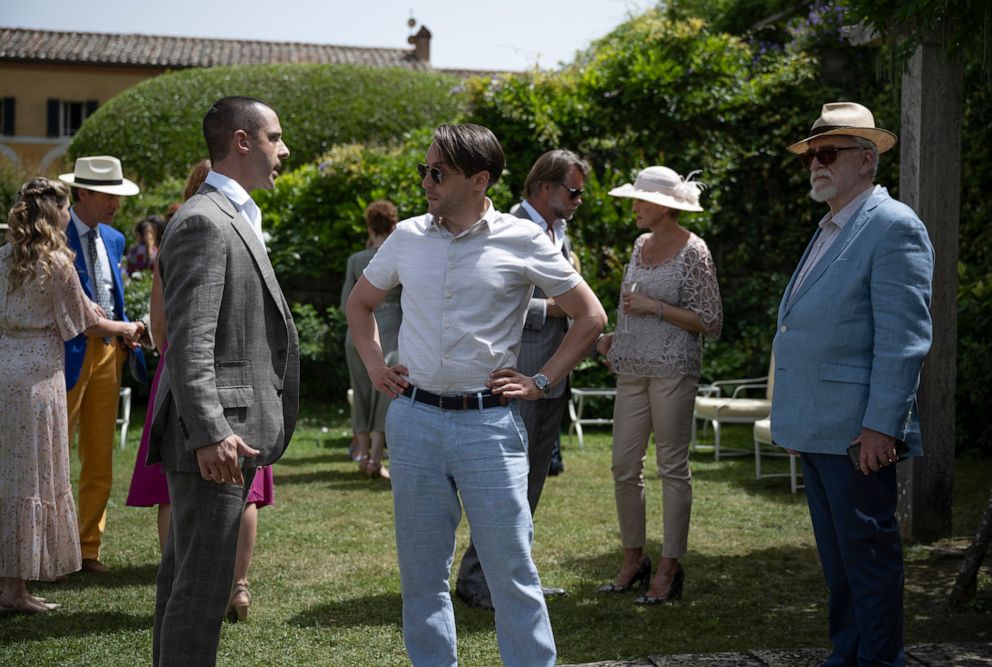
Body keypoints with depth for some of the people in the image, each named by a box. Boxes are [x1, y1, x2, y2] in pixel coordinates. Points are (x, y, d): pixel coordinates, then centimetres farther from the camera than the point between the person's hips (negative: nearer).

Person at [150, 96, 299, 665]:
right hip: (213, 436, -11)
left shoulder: (234, 219, 18)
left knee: (184, 576, 18)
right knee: (202, 585, -5)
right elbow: (188, 343, -22)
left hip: (222, 432, 11)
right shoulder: (204, 222, -15)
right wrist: (210, 434, -26)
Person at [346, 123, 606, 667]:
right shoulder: (408, 236, 7)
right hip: (414, 419, 4)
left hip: (489, 423, -3)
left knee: (511, 570, 0)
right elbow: (360, 302, 23)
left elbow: (590, 316, 3)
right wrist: (375, 366, 11)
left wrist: (541, 382, -2)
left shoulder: (522, 242, -4)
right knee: (421, 570, 11)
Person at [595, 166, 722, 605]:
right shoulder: (641, 244, 13)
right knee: (624, 466, 7)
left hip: (673, 370, -7)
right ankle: (633, 560, 21)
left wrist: (655, 308, -15)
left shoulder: (693, 252, -9)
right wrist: (613, 336, 10)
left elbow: (711, 324, -10)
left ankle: (669, 569, 9)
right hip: (632, 369, 7)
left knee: (672, 467, 1)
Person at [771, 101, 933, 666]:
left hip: (857, 430, -9)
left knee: (868, 551, -2)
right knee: (836, 553, 16)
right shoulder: (829, 231, 19)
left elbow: (905, 338, -17)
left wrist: (881, 425, -22)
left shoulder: (893, 227, -10)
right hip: (816, 428, 9)